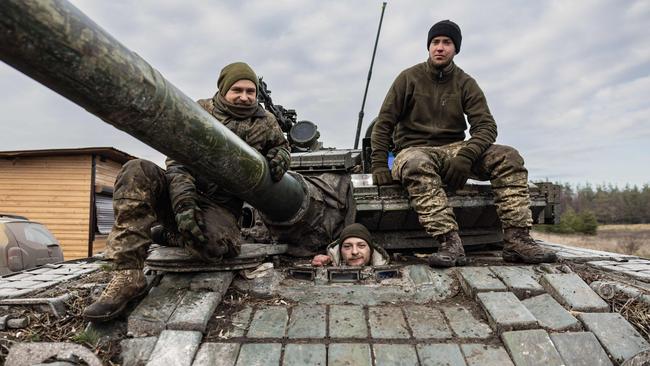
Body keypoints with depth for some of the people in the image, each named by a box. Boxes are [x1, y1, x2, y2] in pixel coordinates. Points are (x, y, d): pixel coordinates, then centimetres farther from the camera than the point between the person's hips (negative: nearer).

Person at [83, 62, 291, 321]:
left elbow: (281, 145, 28)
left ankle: (172, 236, 2)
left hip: (221, 207, -1)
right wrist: (183, 199, -26)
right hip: (181, 192, 1)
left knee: (213, 245, -37)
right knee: (137, 171, -30)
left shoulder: (265, 122, 9)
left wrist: (279, 159, 1)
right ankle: (127, 276, -29)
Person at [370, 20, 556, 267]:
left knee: (509, 157, -18)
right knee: (417, 165, -40)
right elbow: (384, 124, -1)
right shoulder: (409, 78, 2)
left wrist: (465, 157, -23)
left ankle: (517, 239, -26)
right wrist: (379, 164, -14)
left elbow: (486, 126, -3)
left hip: (455, 150, 3)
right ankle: (449, 243, -47)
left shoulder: (465, 83, 8)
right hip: (414, 150, -3)